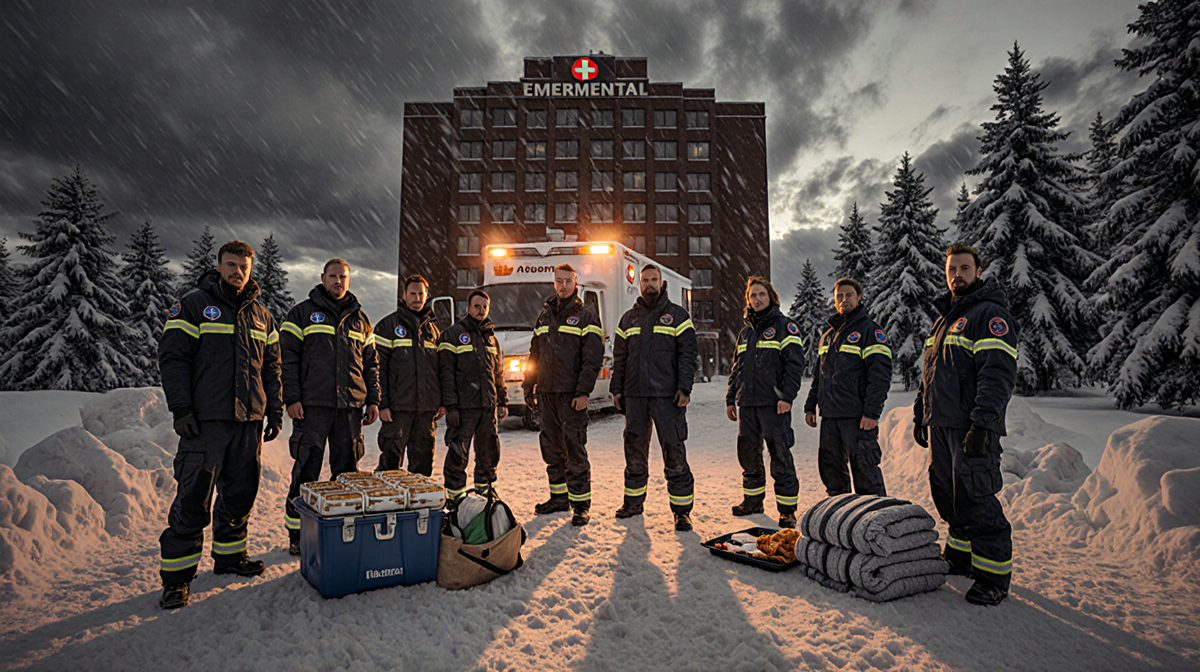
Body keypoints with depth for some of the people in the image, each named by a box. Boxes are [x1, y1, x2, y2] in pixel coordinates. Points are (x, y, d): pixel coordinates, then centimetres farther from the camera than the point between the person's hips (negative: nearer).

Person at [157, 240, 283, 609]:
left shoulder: (261, 316, 15)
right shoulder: (193, 305, 1)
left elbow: (271, 367, 18)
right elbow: (172, 358, -5)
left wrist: (275, 411, 11)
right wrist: (181, 409, -12)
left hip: (249, 420, 5)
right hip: (205, 420, -5)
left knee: (240, 492, 11)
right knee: (194, 497, -4)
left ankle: (229, 554, 27)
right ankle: (177, 575, 7)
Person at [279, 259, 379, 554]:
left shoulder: (360, 319, 16)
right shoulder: (302, 313, 6)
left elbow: (370, 364, 17)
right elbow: (288, 358, 0)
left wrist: (373, 400, 9)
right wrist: (292, 398, -9)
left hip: (351, 407, 3)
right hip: (313, 405, -3)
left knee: (347, 469, 7)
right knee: (307, 469, -1)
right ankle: (297, 532, 10)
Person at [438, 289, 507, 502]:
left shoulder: (491, 338, 17)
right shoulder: (453, 334, 0)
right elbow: (446, 373, -7)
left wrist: (502, 402, 16)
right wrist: (450, 406, -14)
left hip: (488, 406, 6)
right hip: (463, 406, -5)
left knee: (489, 452, 10)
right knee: (457, 453, -3)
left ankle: (484, 489, 25)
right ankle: (454, 496, 8)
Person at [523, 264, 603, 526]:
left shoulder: (586, 318, 0)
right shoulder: (544, 317, 18)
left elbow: (592, 359, -8)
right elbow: (534, 356, 21)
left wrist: (583, 392, -17)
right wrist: (529, 389, 15)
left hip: (572, 394, -6)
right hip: (547, 393, 6)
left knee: (575, 446, -6)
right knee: (551, 447, 10)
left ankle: (581, 502, 1)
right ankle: (559, 497, 22)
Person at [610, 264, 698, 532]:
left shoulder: (677, 315, 5)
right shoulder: (628, 318, 16)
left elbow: (687, 354, -1)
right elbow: (619, 357, 17)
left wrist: (684, 388, -11)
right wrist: (616, 389, 9)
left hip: (667, 395, -4)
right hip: (634, 395, 4)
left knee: (674, 450, -4)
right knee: (634, 449, 10)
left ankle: (682, 509, 4)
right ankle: (633, 501, 24)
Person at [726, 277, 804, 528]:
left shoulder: (785, 326, 1)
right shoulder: (745, 333, 19)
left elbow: (795, 363, -8)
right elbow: (736, 369, 22)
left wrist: (787, 396, -17)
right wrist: (730, 399, 16)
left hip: (774, 403, -6)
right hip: (747, 404, 6)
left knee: (780, 456, -4)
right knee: (748, 454, 12)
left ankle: (787, 509, 4)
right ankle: (753, 500, 26)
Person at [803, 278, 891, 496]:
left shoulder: (870, 330, -3)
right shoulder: (828, 335, 19)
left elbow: (880, 376, -12)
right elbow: (818, 376, 24)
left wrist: (872, 412, -19)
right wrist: (810, 406, 16)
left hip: (857, 416, -7)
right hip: (829, 415, 7)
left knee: (864, 469, -5)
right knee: (829, 467, 11)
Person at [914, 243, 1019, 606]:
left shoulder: (990, 314, -7)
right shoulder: (945, 318, 20)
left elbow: (999, 374, -17)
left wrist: (983, 423, -24)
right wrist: (920, 415, 21)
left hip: (971, 427, -8)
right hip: (940, 426, 8)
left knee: (975, 498, -5)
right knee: (947, 494, 14)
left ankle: (995, 576, 7)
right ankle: (960, 556, 30)